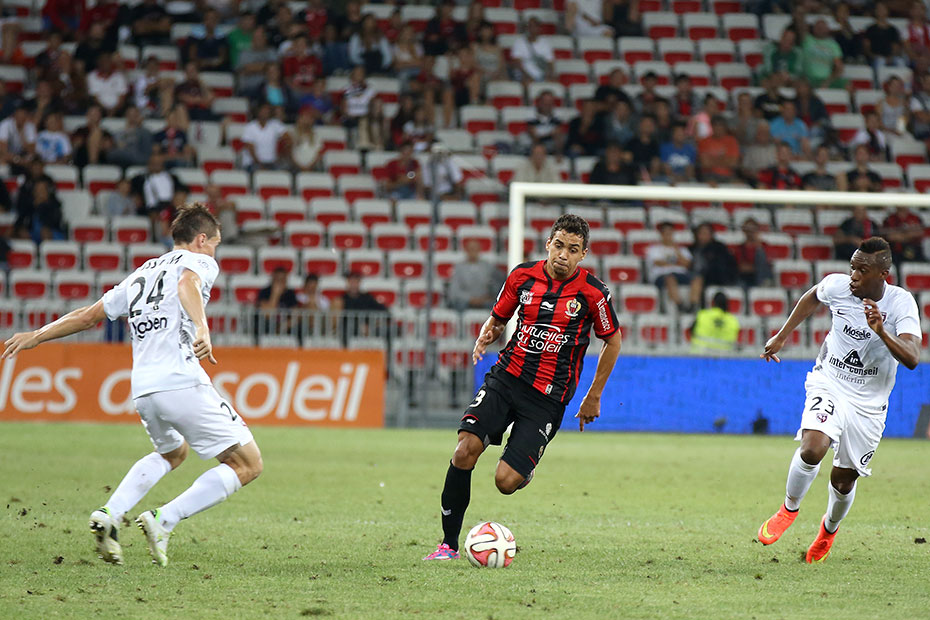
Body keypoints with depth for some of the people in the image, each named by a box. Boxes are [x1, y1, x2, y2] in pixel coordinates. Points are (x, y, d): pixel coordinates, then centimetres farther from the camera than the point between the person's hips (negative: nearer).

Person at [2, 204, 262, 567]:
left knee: (172, 452, 34)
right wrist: (202, 328, -35)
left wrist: (37, 336, 41)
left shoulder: (142, 274, 27)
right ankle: (164, 521, -12)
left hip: (142, 390, 8)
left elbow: (89, 315, 30)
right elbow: (187, 284, -17)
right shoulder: (199, 262, 8)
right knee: (248, 464, -1)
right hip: (182, 384, -8)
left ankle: (110, 513, 12)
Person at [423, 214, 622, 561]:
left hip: (548, 398, -3)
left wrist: (593, 398, 9)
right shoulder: (523, 276, 2)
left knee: (506, 481, -14)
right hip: (506, 377, 3)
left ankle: (524, 471, 26)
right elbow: (498, 317, 17)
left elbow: (612, 340, 7)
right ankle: (449, 543, -8)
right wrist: (486, 337, -8)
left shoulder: (592, 293, -7)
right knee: (465, 450, -21)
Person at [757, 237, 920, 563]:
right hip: (829, 386, 0)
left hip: (869, 402, 0)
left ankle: (830, 527, 43)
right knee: (812, 448, -28)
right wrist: (781, 336, 20)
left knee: (843, 481, 8)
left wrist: (881, 331, -43)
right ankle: (789, 509, 1)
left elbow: (911, 358, -29)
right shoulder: (837, 285, -11)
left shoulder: (901, 303, -17)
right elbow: (812, 298, 14)